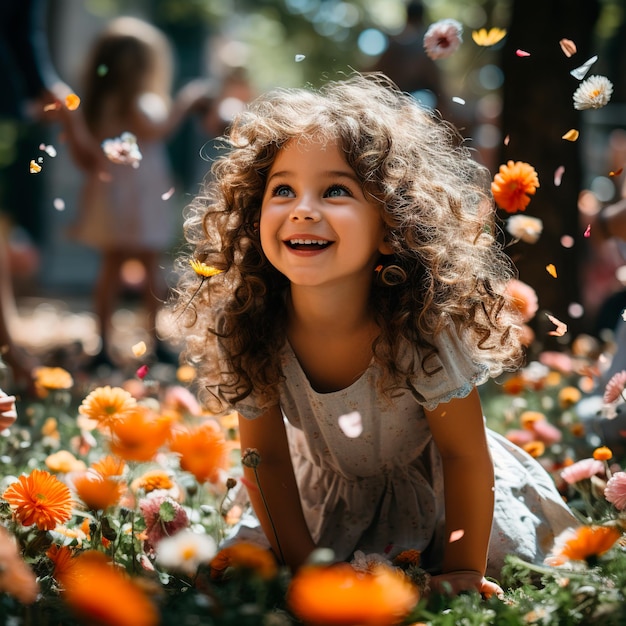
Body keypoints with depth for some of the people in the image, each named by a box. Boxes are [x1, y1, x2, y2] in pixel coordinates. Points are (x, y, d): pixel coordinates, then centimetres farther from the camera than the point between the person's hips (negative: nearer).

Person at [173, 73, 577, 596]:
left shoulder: (425, 326, -35)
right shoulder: (246, 327, -26)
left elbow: (465, 455, -22)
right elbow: (265, 457, -12)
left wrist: (463, 573, -18)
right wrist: (301, 565, -14)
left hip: (434, 491, -2)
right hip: (325, 493, 2)